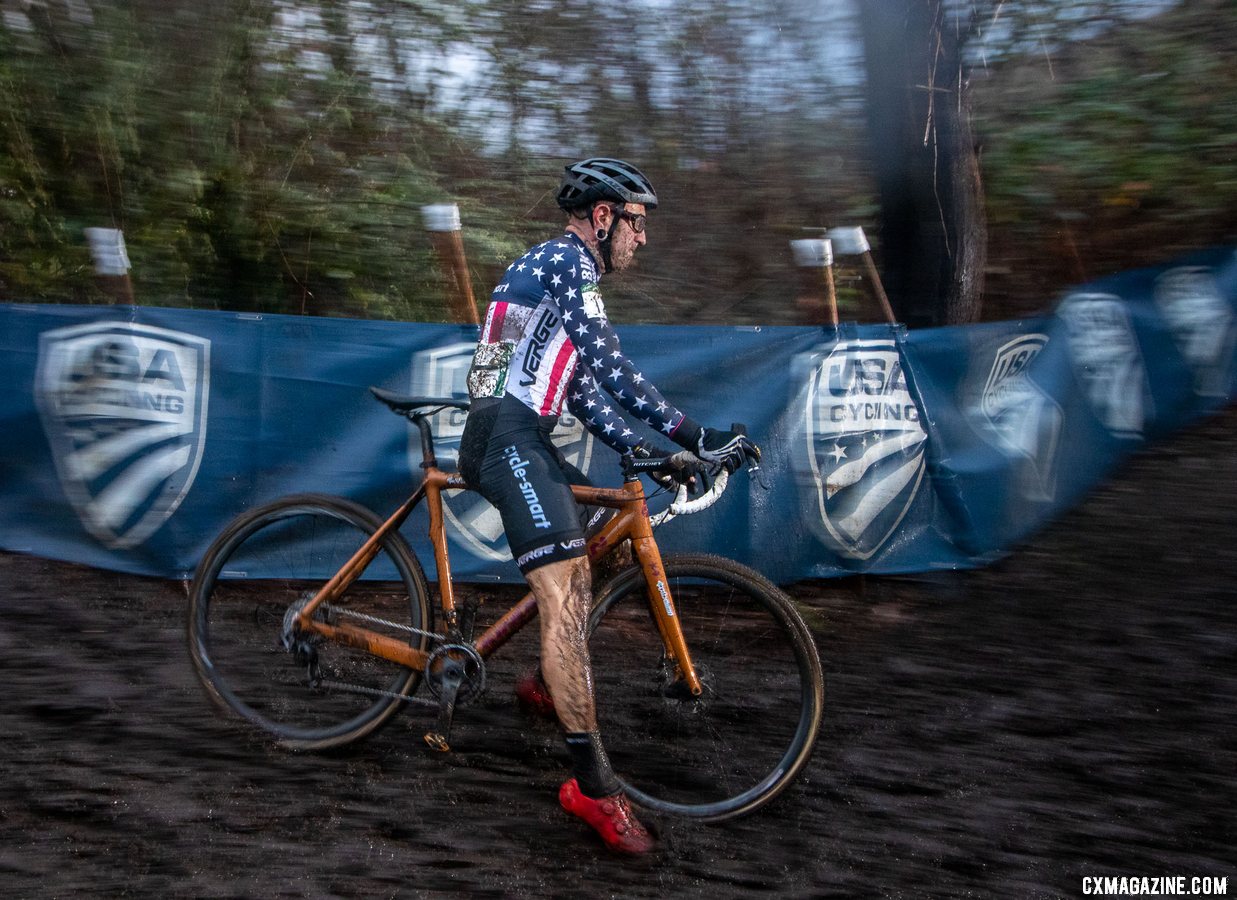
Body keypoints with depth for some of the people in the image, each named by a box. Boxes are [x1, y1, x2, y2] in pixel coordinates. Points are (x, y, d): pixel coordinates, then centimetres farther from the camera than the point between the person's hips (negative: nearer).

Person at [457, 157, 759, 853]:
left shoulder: (569, 274, 24)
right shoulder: (564, 261, -8)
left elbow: (584, 388, 23)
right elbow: (614, 372, -19)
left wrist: (641, 450, 12)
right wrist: (697, 438, -19)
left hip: (528, 440, 11)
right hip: (509, 436, -11)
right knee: (564, 594, -19)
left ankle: (548, 683, 32)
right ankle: (593, 784, -21)